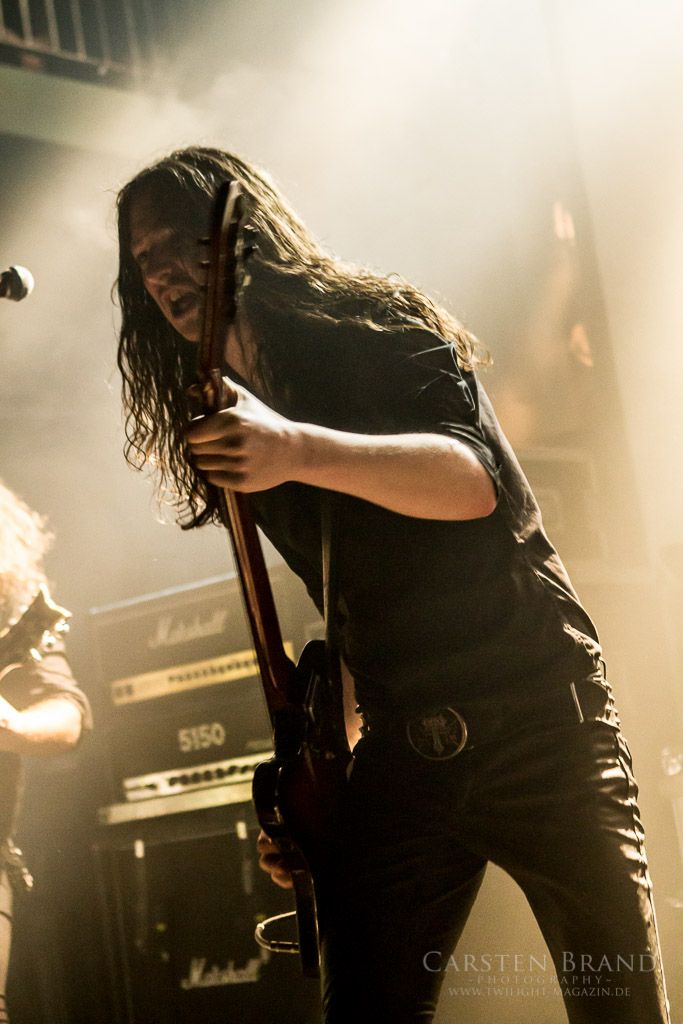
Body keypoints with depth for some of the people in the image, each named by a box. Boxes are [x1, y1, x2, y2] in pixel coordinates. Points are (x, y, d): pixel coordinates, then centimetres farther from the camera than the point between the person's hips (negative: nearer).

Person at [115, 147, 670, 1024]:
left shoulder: (372, 327, -2)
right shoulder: (230, 421, 15)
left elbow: (475, 480, -22)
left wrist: (298, 450, -37)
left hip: (536, 714, -5)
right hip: (396, 750, 5)